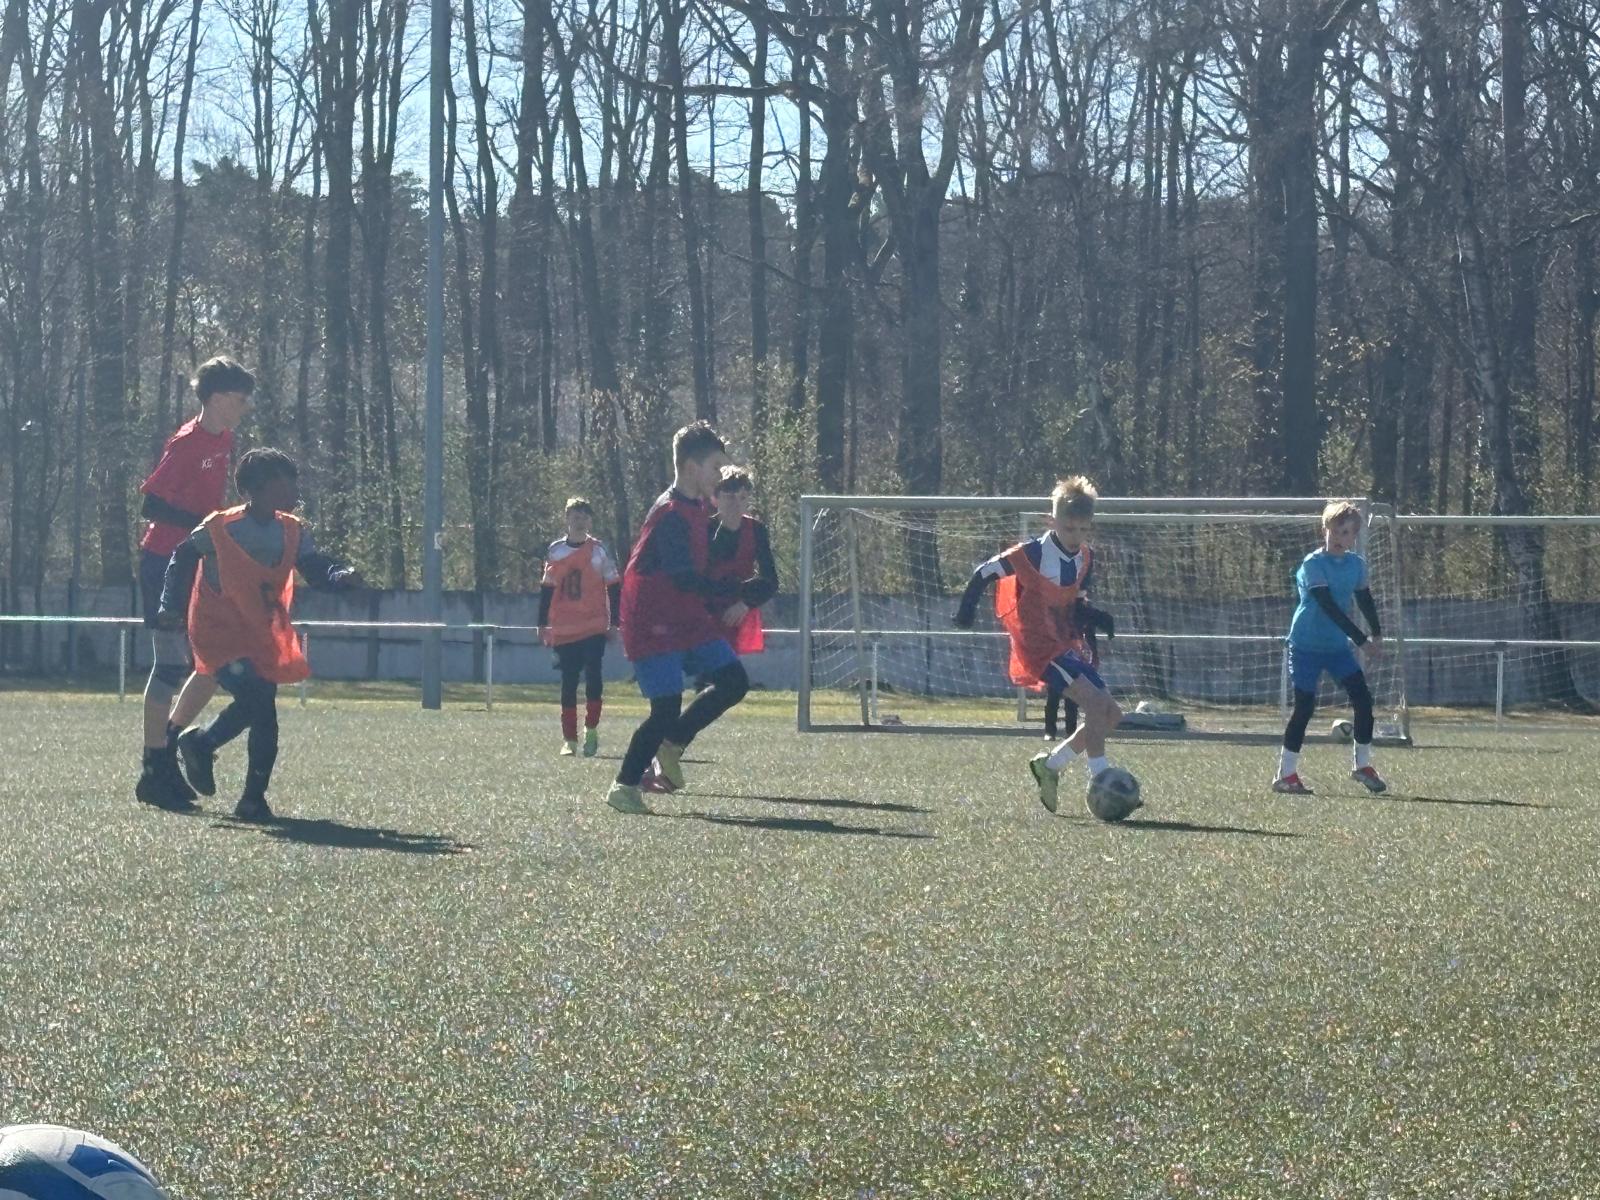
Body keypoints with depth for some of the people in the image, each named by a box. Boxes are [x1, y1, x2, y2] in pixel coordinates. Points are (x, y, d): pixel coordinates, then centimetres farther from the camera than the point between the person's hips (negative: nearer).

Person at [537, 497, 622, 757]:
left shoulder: (598, 550, 2)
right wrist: (543, 624, 12)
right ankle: (569, 739, 8)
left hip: (594, 627, -2)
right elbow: (547, 589, 14)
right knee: (568, 683, 3)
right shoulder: (555, 550, 8)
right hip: (564, 629, 2)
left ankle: (591, 731, 0)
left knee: (593, 675, -13)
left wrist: (614, 623, 2)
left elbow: (614, 587, 5)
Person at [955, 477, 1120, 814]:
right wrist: (967, 609, -10)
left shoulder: (1086, 558, 5)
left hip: (1068, 644, 8)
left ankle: (1050, 765, 18)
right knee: (1095, 701, -23)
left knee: (1111, 714, 6)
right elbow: (984, 573, -6)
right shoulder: (1032, 554, -16)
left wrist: (1092, 616, -3)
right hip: (1039, 646, -8)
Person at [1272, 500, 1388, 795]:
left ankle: (1363, 765, 11)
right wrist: (1362, 640, -28)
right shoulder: (1313, 564, -18)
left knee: (1363, 698, -3)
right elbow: (1329, 607, -25)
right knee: (1304, 707, -8)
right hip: (1306, 645, -6)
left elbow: (1365, 600, 15)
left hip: (1337, 645, 6)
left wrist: (1376, 634, 0)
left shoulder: (1356, 564, 2)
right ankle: (1286, 774, 2)